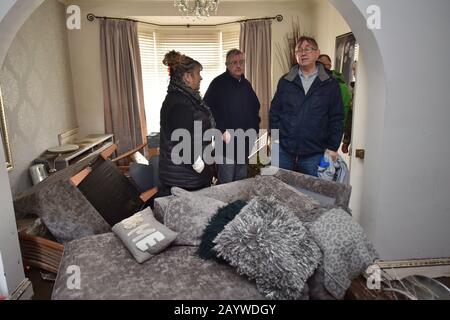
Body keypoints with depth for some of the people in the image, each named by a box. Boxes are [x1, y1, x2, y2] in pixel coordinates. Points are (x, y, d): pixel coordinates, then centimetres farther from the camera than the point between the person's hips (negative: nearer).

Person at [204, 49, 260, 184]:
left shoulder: (246, 84, 13)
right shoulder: (219, 83, -8)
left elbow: (255, 108, 23)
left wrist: (255, 128, 11)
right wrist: (222, 131, -19)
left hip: (245, 142, 7)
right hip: (227, 142, -6)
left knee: (242, 182, 17)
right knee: (226, 183, -1)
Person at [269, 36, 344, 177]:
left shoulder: (330, 84, 2)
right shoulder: (285, 81, 7)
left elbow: (337, 118, 2)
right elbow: (274, 111, 9)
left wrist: (333, 147, -2)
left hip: (314, 155, -1)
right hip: (283, 152, 2)